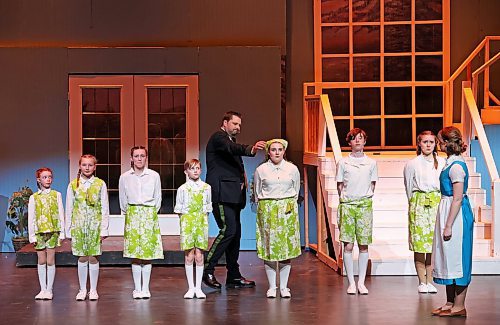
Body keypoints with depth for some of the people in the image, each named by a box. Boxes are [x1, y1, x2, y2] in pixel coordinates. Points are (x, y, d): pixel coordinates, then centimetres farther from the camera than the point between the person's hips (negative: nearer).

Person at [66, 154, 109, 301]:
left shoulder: (100, 184, 1)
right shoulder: (73, 185, 4)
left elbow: (105, 209, 1)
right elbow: (69, 209, 6)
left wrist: (104, 229, -4)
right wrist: (68, 230, 3)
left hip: (95, 225, -1)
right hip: (78, 225, 1)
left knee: (93, 257, 1)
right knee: (82, 258, 5)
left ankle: (93, 290, 11)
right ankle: (82, 289, 15)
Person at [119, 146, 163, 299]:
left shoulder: (154, 176, 1)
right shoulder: (124, 177, 4)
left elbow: (158, 199, 10)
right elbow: (123, 201, 14)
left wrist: (151, 214, 10)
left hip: (149, 215, -1)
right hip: (132, 216, 1)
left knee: (147, 253, -2)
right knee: (134, 255, -2)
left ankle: (145, 288, 5)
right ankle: (137, 288, 5)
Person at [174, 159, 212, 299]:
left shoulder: (206, 187, 7)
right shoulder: (182, 189, 3)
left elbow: (208, 208, 13)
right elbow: (179, 210, 6)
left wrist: (204, 221, 4)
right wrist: (184, 223, -2)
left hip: (201, 222, 1)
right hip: (187, 221, -1)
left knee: (199, 256, 1)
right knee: (189, 256, -1)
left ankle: (198, 288, 8)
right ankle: (191, 288, 7)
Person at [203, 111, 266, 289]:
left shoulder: (231, 140, 24)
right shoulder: (218, 138, -5)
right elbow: (232, 148, -26)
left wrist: (242, 178, 5)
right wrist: (251, 149, -44)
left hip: (232, 194, 10)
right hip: (221, 193, -10)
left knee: (235, 233, 9)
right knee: (228, 230, -17)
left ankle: (234, 276, 13)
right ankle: (207, 269, -9)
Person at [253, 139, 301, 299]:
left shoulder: (292, 169, 4)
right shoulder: (261, 170, 1)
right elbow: (257, 192, 12)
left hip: (288, 210, 1)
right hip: (267, 210, -1)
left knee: (287, 246, 0)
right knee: (269, 246, -2)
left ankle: (284, 286, 7)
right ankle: (272, 287, 5)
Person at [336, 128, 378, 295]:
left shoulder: (371, 163, 8)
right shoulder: (342, 162, 5)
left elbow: (372, 185, 14)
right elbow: (340, 186, 9)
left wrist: (365, 199, 5)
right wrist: (344, 201, 3)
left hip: (365, 205, 1)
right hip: (347, 205, -1)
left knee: (364, 245, 1)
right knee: (348, 246, -3)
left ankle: (361, 282, 8)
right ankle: (351, 283, 4)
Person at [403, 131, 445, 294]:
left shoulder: (442, 163, 7)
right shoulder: (412, 164, 3)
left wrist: (439, 202, 10)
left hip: (437, 204, 1)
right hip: (418, 204, -1)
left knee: (433, 242, 1)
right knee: (419, 243, -2)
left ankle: (429, 281, 9)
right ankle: (421, 282, 6)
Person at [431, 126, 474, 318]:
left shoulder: (456, 166, -18)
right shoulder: (452, 162, 11)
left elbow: (458, 198, -20)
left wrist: (448, 225, -20)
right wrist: (446, 223, 20)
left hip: (456, 215, -10)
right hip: (448, 212, 10)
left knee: (456, 259, -2)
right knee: (448, 258, 15)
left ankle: (459, 307, 5)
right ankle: (450, 302, 24)